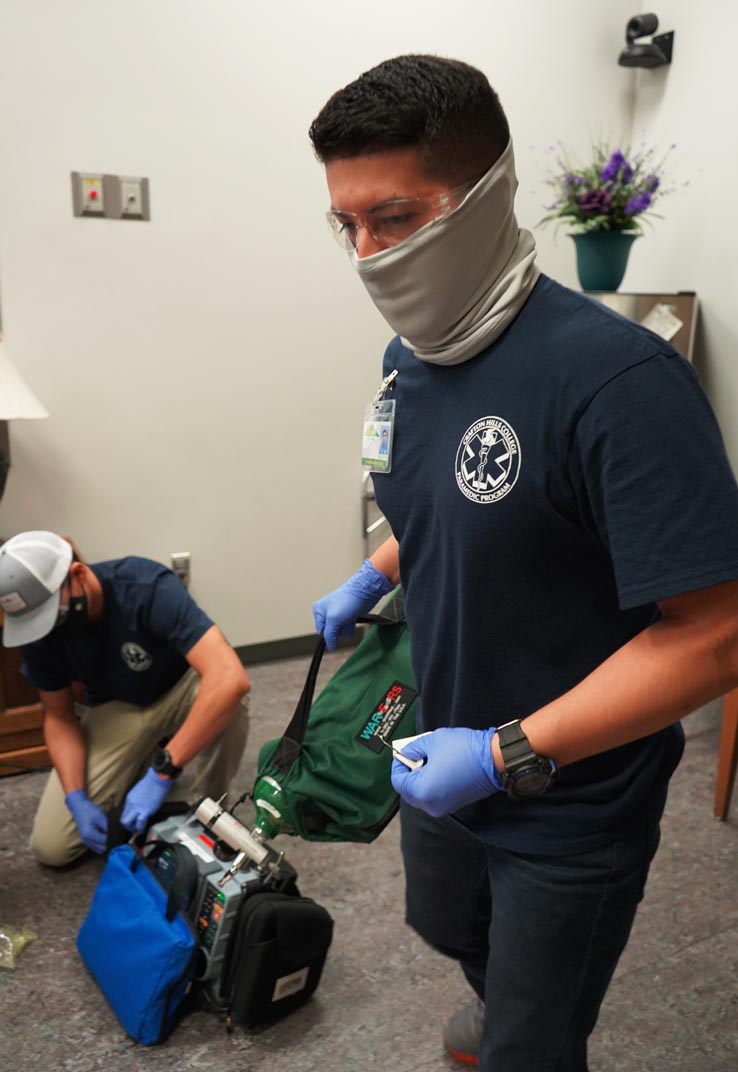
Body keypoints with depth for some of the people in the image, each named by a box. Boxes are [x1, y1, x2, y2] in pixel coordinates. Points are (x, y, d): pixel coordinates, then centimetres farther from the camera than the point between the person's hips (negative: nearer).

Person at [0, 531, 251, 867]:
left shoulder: (148, 587, -35)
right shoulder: (38, 629, -20)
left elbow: (230, 678, -47)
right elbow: (59, 717, -6)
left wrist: (161, 772, -46)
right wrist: (77, 799, -21)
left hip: (180, 689, -3)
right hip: (116, 707, 3)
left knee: (229, 696, -40)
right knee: (51, 848, -10)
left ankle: (206, 805, -11)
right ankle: (139, 761, 14)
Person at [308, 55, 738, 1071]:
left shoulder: (615, 377, -30)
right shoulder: (409, 356, -3)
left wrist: (508, 756, -27)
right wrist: (372, 578, 4)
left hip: (570, 808, -7)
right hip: (446, 757, 8)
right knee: (448, 926, 34)